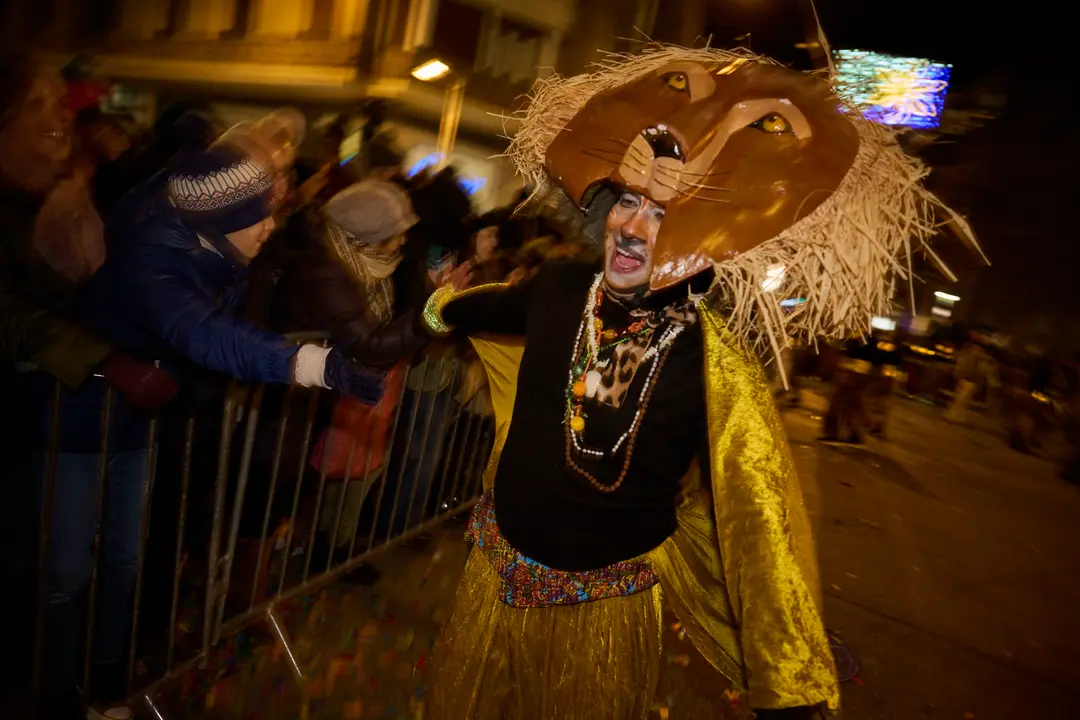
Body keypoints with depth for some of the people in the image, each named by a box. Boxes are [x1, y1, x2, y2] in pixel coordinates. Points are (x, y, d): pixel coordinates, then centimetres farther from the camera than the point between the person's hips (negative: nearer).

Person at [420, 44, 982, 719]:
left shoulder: (715, 364, -25)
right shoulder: (559, 288, -12)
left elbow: (758, 522, -20)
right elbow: (487, 308, 13)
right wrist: (443, 308, 34)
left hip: (605, 604, -4)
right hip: (496, 570, 4)